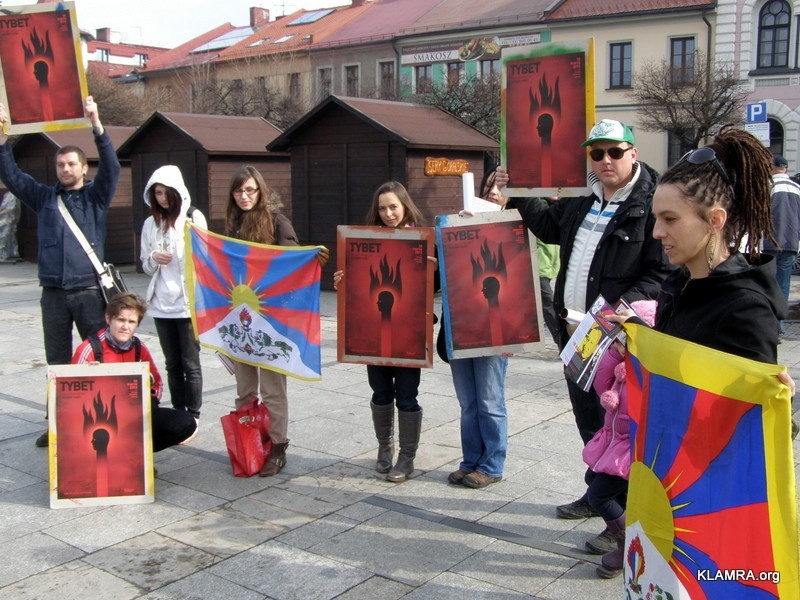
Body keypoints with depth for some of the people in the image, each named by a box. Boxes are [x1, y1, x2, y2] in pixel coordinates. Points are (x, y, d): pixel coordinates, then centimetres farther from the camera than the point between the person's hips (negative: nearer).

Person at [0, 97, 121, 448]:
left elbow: (112, 167, -9)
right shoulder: (43, 198, 13)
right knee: (57, 361, 8)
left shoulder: (96, 196, 5)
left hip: (88, 290, -3)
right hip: (53, 292, 3)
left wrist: (96, 123, -19)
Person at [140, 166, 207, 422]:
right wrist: (153, 259, -7)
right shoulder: (151, 223, 10)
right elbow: (146, 267, 12)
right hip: (161, 304, 4)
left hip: (189, 302, -4)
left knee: (190, 363, 1)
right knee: (173, 364, 12)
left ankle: (193, 416, 10)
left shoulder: (194, 217, -2)